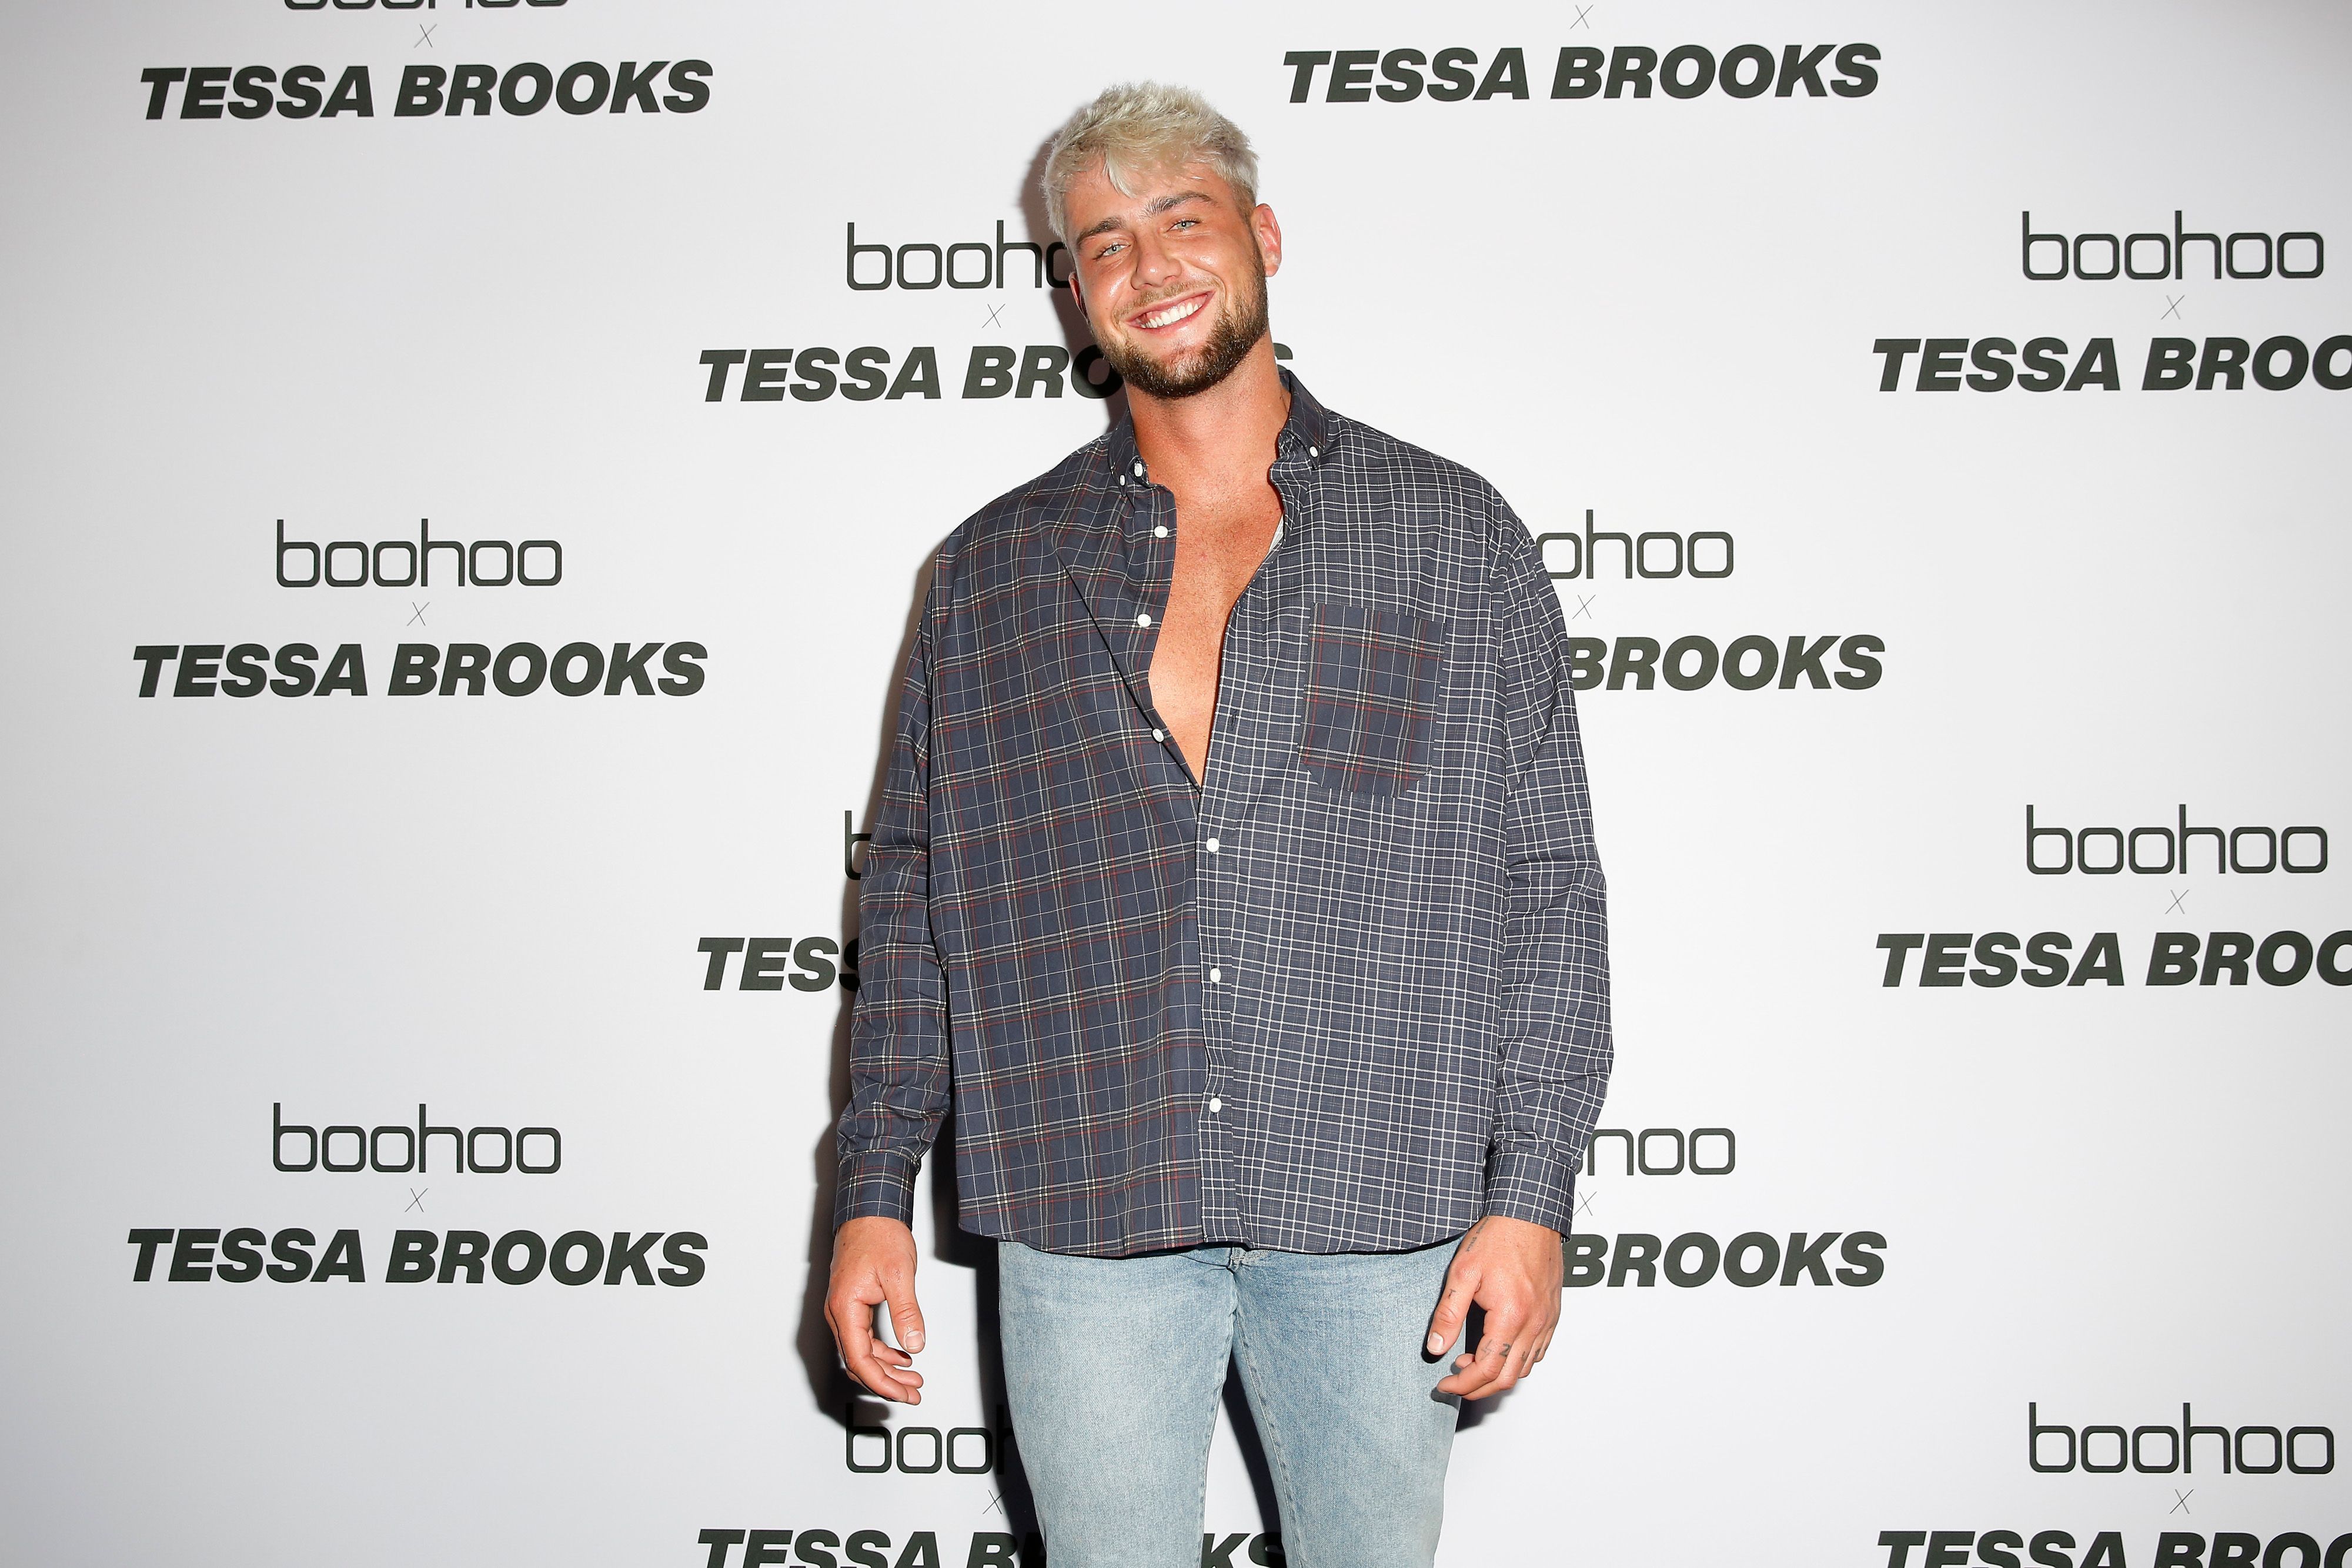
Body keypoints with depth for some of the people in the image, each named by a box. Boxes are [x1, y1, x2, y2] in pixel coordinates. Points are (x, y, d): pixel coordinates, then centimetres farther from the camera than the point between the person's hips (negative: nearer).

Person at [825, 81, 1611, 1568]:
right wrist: (876, 1194, 3)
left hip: (1377, 1217, -1)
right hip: (1085, 1218, 1)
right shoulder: (992, 570, 7)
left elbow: (1548, 885, 1)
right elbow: (915, 887, 9)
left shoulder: (1457, 537, 3)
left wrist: (1530, 1196, -6)